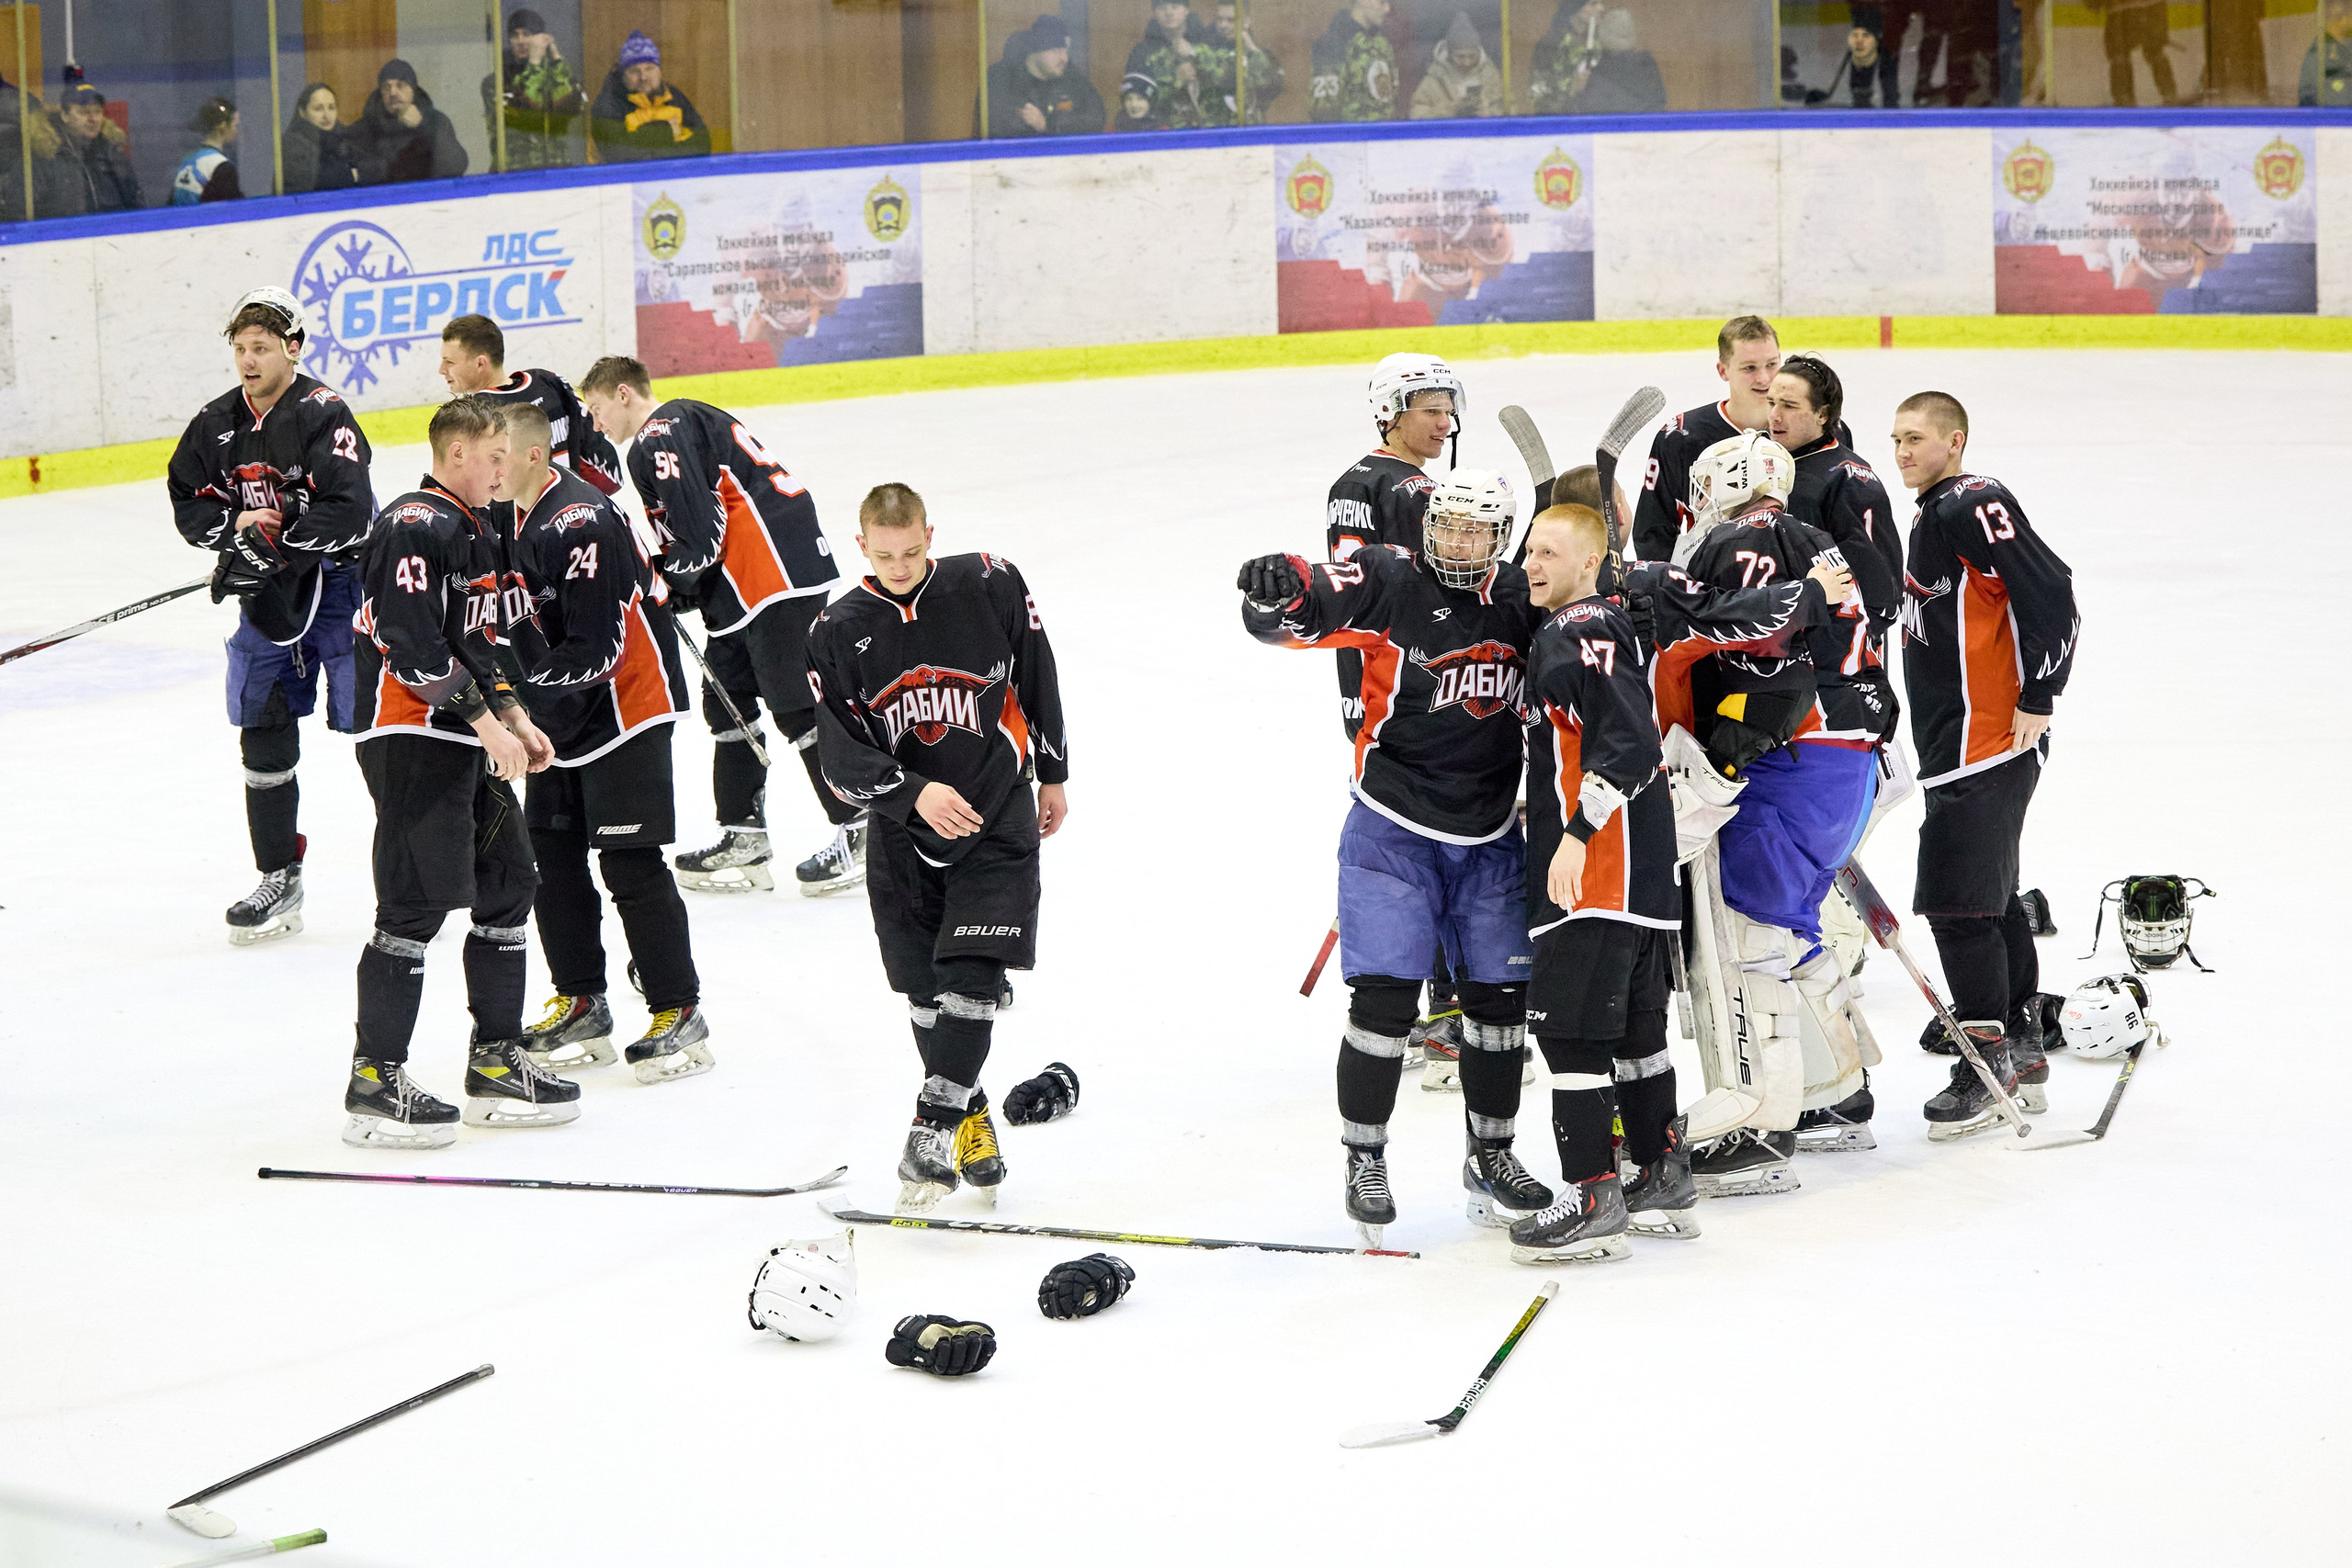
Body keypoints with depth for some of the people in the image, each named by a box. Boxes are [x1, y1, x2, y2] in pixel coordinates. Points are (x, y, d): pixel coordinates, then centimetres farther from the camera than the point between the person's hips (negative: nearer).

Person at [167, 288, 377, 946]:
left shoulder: (323, 414, -17)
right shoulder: (217, 424, 4)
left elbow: (349, 513, -26)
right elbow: (188, 503, 9)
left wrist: (275, 547, -27)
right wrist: (236, 526, -11)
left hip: (339, 583, -6)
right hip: (269, 594, 6)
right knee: (263, 734, 6)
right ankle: (279, 884, 16)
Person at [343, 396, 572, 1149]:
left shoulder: (475, 530, 18)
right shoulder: (414, 527, -15)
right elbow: (411, 642, -23)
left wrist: (514, 718, 15)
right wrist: (486, 722, -21)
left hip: (467, 740, 10)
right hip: (409, 738, -10)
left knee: (509, 883, 12)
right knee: (416, 902, -10)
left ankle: (496, 1064, 20)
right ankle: (374, 1082, -5)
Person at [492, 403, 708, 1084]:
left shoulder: (582, 526, -24)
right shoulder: (509, 517, 5)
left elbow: (597, 650, -26)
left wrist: (520, 689, -25)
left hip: (624, 706, -9)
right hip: (557, 715, 9)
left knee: (629, 863, -8)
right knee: (553, 856, 10)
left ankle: (680, 1015, 0)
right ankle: (581, 1005, 20)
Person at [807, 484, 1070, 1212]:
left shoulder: (990, 586, -9)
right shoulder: (838, 632, -7)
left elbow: (1037, 678, 5)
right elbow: (840, 754, -10)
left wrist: (1053, 776, 12)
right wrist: (915, 793, -25)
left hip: (997, 820, -2)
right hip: (904, 834, 2)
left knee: (970, 974, -15)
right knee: (927, 991, 8)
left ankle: (935, 1128, -13)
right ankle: (972, 1119, 26)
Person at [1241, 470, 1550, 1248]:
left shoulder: (1520, 599, 3)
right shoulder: (1388, 583, -10)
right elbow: (1294, 613, -21)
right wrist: (1275, 590, -42)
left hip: (1488, 837, 5)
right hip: (1393, 830, -4)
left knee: (1500, 993, 7)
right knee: (1386, 995, -10)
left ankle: (1490, 1155, 24)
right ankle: (1364, 1161, 5)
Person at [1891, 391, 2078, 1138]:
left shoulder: (1974, 506, -14)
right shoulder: (1933, 516, 18)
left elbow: (2052, 593, -21)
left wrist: (2038, 698, -18)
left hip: (1990, 742, -11)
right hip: (1956, 747, 11)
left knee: (1958, 900, -10)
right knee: (1992, 896, 15)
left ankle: (1988, 1063, -4)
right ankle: (2021, 1050, 23)